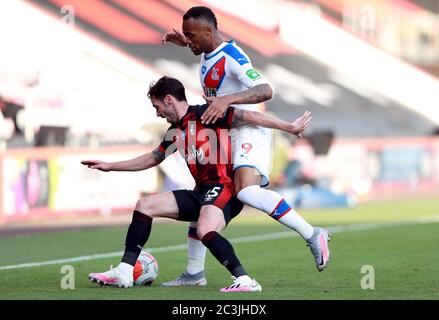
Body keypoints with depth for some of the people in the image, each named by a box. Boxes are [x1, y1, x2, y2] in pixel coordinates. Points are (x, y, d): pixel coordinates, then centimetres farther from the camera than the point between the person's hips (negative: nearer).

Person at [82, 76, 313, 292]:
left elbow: (249, 116, -12)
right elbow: (151, 159, 32)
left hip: (223, 187, -10)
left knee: (206, 231, -36)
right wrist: (110, 166, 35)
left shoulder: (204, 114, -9)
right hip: (201, 192, 10)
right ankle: (123, 273, 6)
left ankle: (244, 281, -31)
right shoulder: (175, 132, 17)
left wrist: (290, 127, -14)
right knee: (145, 205, 9)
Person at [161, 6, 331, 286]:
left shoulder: (232, 56, -18)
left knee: (247, 191, -32)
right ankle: (194, 273, 20)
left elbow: (265, 90, -30)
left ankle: (313, 235, -26)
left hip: (248, 132, -10)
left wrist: (228, 99, -42)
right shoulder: (209, 54, 11)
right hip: (223, 137, 10)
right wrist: (185, 43, 25)